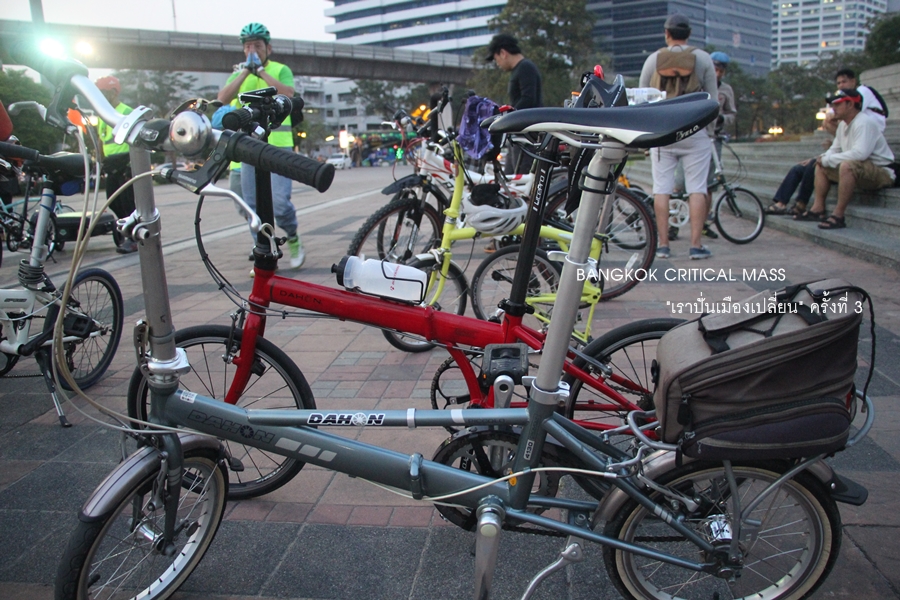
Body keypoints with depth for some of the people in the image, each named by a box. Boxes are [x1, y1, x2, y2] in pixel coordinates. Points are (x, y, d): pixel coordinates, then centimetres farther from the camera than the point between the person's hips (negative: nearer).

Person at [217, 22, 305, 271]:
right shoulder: (239, 73, 15)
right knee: (253, 205, 4)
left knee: (280, 201, -15)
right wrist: (246, 71, -6)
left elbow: (288, 94, -15)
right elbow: (223, 98, -4)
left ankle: (293, 239, 13)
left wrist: (261, 71, -11)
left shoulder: (281, 70, 6)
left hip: (278, 147, -4)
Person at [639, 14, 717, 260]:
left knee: (662, 188, 3)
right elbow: (713, 98, 3)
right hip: (694, 131, -1)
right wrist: (708, 125, 15)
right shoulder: (703, 58, 2)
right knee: (696, 188, 1)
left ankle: (663, 244, 3)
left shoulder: (654, 59, 4)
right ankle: (696, 245, -1)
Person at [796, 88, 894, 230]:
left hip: (881, 172, -10)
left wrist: (828, 159, -23)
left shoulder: (864, 122, -19)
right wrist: (824, 159, -8)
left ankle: (838, 216, -32)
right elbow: (835, 149, 15)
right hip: (859, 171, 10)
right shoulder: (843, 124, 10)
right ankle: (818, 209, 1)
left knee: (847, 165, -37)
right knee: (821, 166, 12)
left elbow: (860, 153, -32)